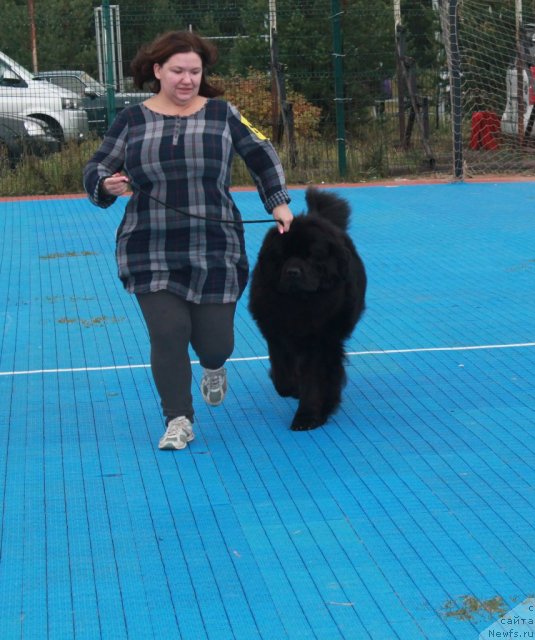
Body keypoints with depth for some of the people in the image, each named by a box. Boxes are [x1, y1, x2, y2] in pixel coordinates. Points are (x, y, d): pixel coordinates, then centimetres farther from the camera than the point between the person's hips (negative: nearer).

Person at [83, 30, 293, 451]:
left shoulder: (221, 113, 4)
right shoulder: (132, 120, 3)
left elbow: (262, 156, 15)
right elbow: (95, 170, 7)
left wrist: (278, 203, 10)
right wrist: (108, 185, -15)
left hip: (215, 252, 0)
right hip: (151, 256, 0)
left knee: (214, 341, 3)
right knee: (167, 334, -8)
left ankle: (213, 368, 42)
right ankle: (179, 422, 10)